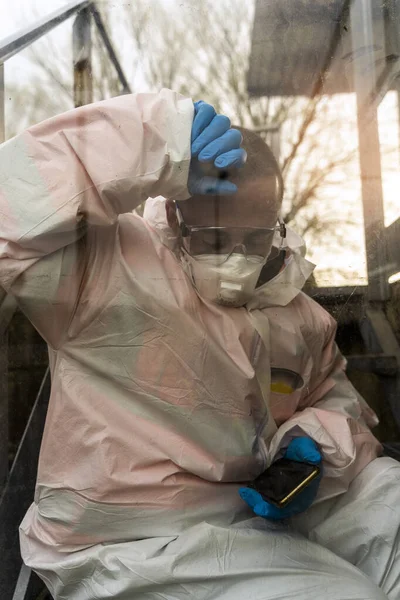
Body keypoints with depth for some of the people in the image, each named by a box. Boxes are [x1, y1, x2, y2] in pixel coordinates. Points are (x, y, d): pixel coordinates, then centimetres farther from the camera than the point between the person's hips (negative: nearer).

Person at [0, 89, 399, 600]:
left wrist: (314, 440, -5)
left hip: (262, 505, 7)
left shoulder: (296, 314, 5)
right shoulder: (110, 267, -16)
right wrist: (157, 152, -33)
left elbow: (333, 394, 18)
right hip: (139, 537, -6)